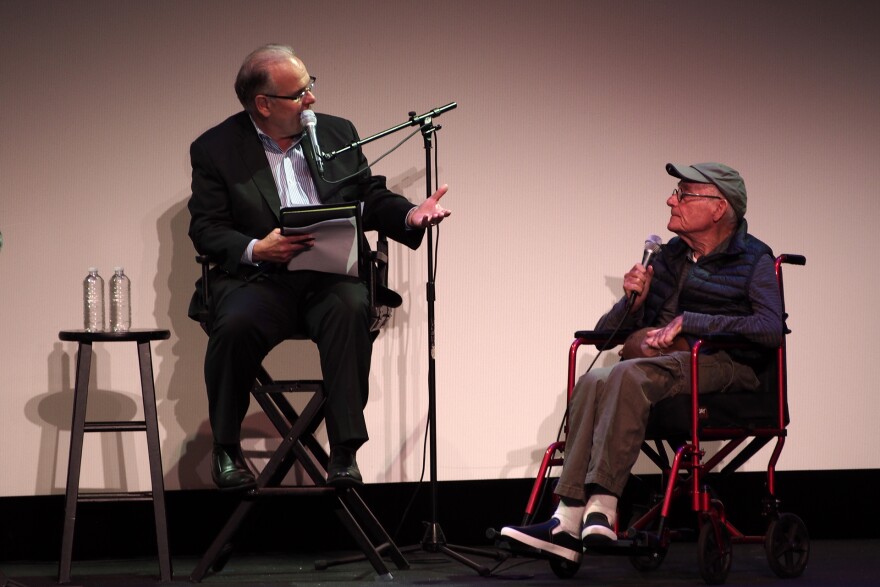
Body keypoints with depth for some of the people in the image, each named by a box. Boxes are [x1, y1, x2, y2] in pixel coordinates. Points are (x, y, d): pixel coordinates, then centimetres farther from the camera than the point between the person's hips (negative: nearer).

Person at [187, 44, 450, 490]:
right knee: (235, 324, -34)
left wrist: (409, 215, -4)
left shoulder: (338, 134, 16)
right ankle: (226, 449, -10)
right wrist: (256, 249, -18)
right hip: (259, 278, -1)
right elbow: (206, 229, 1)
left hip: (332, 274, 2)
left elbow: (372, 201, 18)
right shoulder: (216, 149, 6)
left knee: (350, 310, -34)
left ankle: (345, 451, -29)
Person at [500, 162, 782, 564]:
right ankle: (568, 521, -35)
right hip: (665, 362, 6)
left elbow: (771, 328, -16)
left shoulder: (753, 259, 4)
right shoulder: (667, 258, 21)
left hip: (724, 367, -6)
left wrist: (689, 321, -17)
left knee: (629, 374, -34)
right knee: (593, 382, -26)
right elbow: (606, 331, 21)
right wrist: (634, 301, -2)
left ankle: (602, 508, -39)